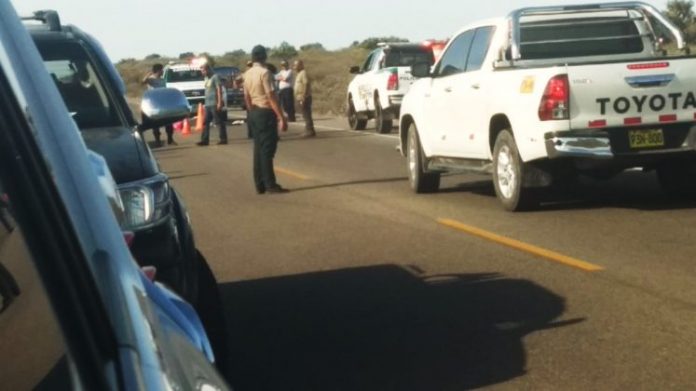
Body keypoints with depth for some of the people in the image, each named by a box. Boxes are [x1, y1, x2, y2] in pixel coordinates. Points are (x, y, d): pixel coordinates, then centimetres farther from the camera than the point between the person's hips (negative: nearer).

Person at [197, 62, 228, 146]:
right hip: (208, 104, 9)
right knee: (206, 122, 7)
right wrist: (205, 102, 15)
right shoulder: (206, 78, 17)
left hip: (215, 104, -9)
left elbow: (219, 90, -13)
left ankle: (223, 139, 0)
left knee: (219, 122, -4)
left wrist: (219, 102, -18)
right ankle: (204, 140, 9)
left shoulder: (215, 77, -8)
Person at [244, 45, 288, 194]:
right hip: (266, 113, -8)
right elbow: (271, 97, -19)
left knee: (258, 149, 10)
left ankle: (260, 185, 12)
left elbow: (247, 98, 14)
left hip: (254, 113, 8)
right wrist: (281, 118, -19)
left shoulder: (247, 74, 9)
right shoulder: (264, 72, -14)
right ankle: (270, 184, -4)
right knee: (267, 149, -6)